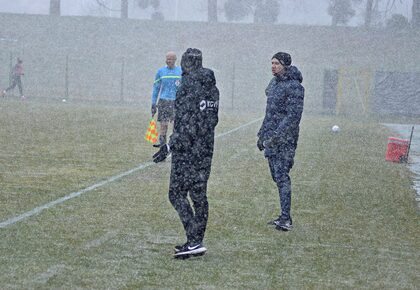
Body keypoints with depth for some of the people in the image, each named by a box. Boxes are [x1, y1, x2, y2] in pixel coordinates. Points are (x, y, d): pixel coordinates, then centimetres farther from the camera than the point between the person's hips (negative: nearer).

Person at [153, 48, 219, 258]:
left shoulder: (187, 87, -16)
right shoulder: (212, 87, 9)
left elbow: (186, 126, -21)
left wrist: (169, 147, -19)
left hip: (187, 151, -8)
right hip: (206, 149, 8)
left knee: (177, 194, -2)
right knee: (199, 195, 12)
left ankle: (194, 242, -10)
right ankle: (196, 242, 16)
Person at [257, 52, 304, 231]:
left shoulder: (294, 86, -12)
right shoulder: (274, 83, 15)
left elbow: (294, 115, -20)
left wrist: (277, 135, -25)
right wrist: (262, 134, 23)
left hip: (285, 139, -9)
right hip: (271, 137, 9)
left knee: (282, 177, -13)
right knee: (277, 177, 10)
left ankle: (286, 219, -14)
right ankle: (284, 217, 16)